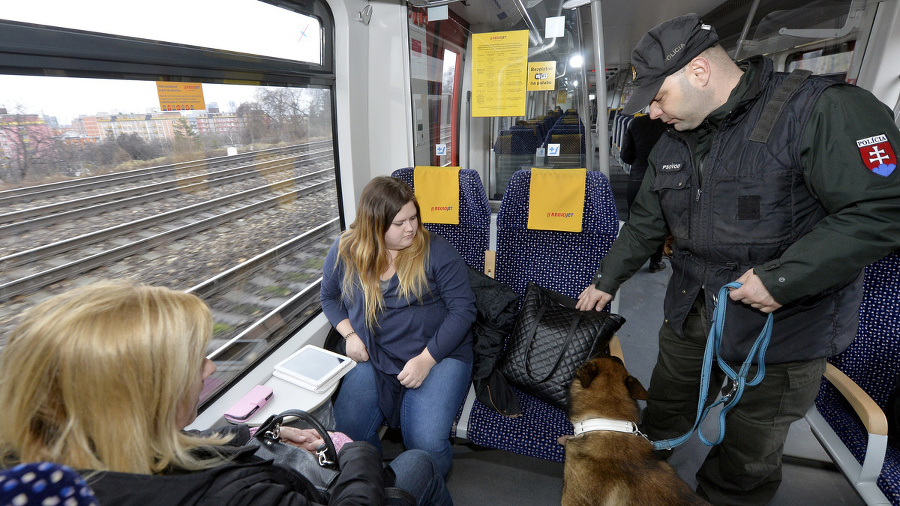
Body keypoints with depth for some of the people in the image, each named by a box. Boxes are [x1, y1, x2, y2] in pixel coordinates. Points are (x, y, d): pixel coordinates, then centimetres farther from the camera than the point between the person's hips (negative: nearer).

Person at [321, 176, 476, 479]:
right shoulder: (344, 252, 1)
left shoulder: (436, 251, -8)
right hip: (372, 356, 3)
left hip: (437, 353, -2)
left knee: (427, 443, -21)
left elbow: (463, 309, -8)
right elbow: (329, 297, 17)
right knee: (346, 434, -15)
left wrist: (426, 359, -17)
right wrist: (349, 333, -2)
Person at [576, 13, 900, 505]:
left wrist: (780, 277, -24)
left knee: (749, 453, 15)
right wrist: (606, 280, 14)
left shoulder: (823, 109, -17)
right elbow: (646, 221, 12)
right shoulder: (672, 142, 4)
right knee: (663, 413, 22)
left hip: (782, 327, -5)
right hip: (691, 312, 6)